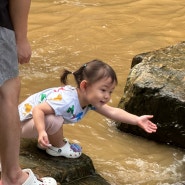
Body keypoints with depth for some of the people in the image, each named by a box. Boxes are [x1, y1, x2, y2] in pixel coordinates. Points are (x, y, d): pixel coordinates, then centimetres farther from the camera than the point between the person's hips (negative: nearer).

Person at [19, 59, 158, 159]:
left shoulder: (89, 100, -4)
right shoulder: (67, 101, -35)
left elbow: (112, 112, 0)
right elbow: (38, 110, -38)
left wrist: (137, 120, -7)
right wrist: (42, 132, -52)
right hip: (24, 121, -9)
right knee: (54, 120, -30)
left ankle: (51, 142, 29)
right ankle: (58, 148, -2)